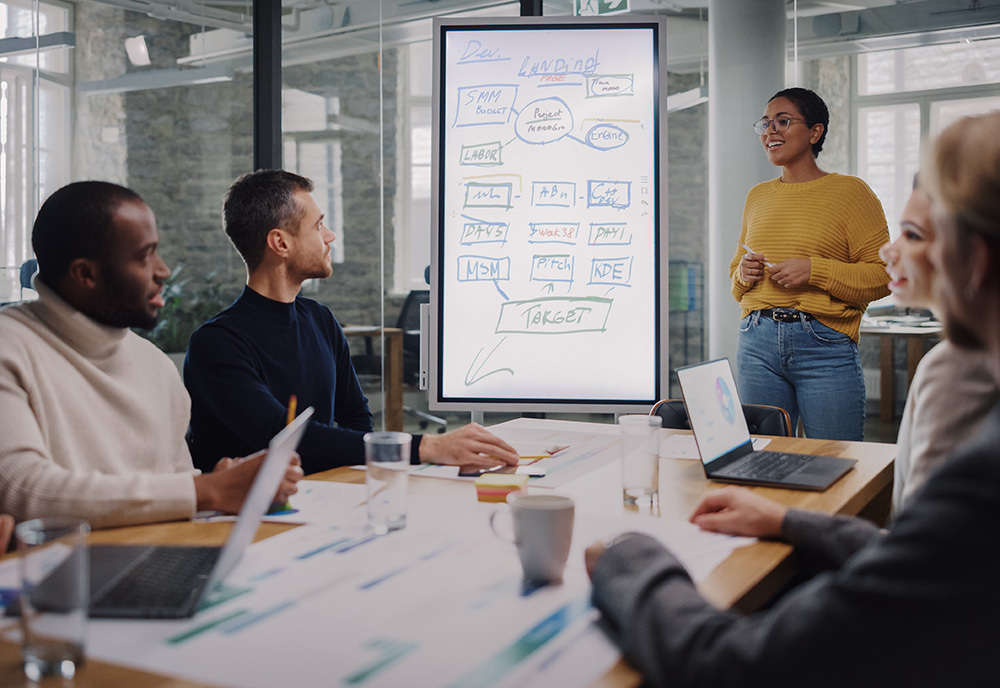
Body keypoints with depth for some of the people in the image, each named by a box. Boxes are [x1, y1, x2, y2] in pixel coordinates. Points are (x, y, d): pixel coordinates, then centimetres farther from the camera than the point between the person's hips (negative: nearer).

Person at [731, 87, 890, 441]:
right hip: (757, 344, 5)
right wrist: (744, 273, 1)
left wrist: (814, 271, -16)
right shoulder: (757, 196, 15)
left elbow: (885, 274, -6)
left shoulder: (850, 192, 0)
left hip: (825, 346, -4)